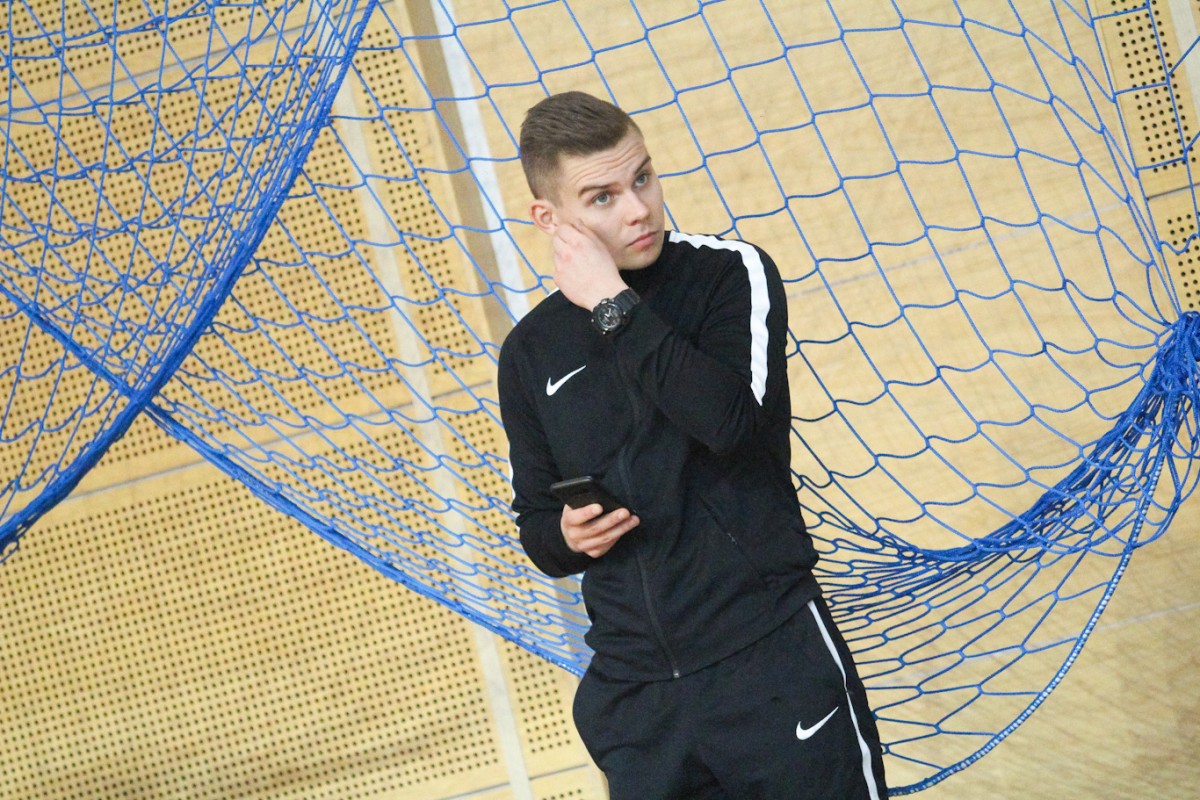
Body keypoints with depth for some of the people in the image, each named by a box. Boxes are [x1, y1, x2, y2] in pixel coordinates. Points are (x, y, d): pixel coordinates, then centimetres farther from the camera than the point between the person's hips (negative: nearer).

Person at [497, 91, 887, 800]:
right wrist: (566, 537, -4)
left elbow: (729, 418, -21)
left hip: (772, 660, -3)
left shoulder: (734, 275, -2)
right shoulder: (530, 354, 8)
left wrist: (614, 307, -14)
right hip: (633, 688, 4)